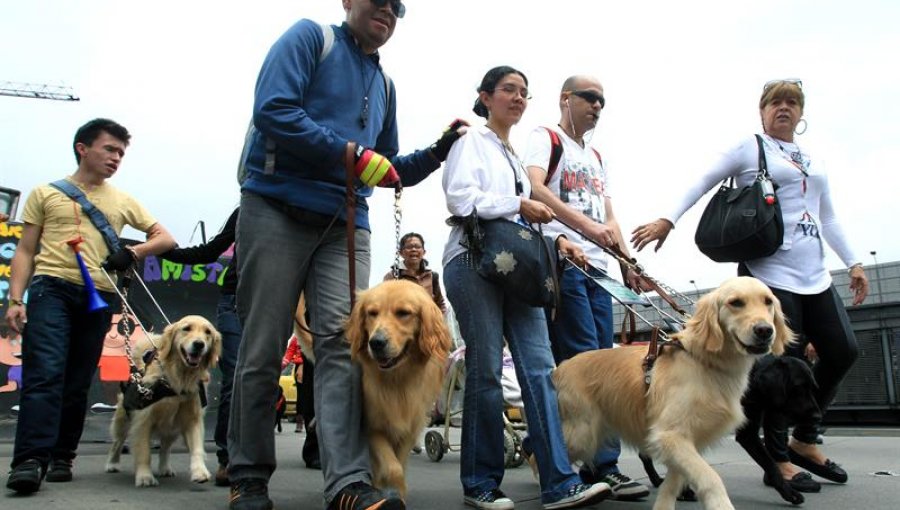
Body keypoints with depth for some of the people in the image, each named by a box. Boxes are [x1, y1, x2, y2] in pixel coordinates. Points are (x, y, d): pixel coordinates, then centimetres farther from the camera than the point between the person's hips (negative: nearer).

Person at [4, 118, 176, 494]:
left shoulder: (122, 202, 18)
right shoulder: (46, 194, 12)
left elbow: (166, 239, 16)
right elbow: (25, 252, 9)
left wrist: (132, 253, -3)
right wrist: (15, 299, -3)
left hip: (98, 296, 3)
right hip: (51, 288, -3)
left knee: (77, 383, 4)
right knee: (44, 374, -16)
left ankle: (61, 457, 11)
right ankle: (30, 460, -18)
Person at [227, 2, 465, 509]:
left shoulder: (385, 84, 22)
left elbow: (390, 171, 26)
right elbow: (272, 109, -13)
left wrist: (438, 152, 10)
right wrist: (350, 153, -15)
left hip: (346, 225, 5)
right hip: (277, 210, -4)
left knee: (343, 340, -10)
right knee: (263, 347, -1)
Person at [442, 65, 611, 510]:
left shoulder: (516, 156, 26)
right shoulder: (471, 142, 4)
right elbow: (460, 197, -12)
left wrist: (555, 240, 9)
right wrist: (519, 205, -10)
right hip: (474, 261, -7)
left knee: (539, 368, -5)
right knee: (485, 372, -5)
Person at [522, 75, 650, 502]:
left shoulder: (596, 157, 27)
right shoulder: (545, 138, 6)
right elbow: (535, 189, -14)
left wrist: (628, 263, 8)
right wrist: (585, 225, -26)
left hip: (598, 266, 8)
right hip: (561, 259, -7)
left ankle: (598, 464, 7)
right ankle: (604, 464, -10)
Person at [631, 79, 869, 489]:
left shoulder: (814, 162, 22)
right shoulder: (749, 149, 3)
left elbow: (828, 218, 25)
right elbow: (702, 183, -4)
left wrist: (853, 262, 19)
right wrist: (668, 219, -17)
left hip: (815, 277, 7)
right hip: (770, 274, -7)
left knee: (843, 352, 3)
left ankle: (804, 441, 20)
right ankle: (779, 460, 8)